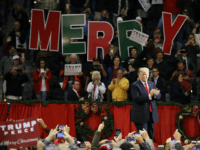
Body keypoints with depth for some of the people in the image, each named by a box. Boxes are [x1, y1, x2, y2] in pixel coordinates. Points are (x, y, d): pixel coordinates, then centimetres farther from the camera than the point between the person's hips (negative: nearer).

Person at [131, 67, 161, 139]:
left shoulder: (152, 84, 13)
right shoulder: (135, 85, -6)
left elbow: (159, 96, 7)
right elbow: (136, 99, -18)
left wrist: (155, 94, -19)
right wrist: (149, 95, -28)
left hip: (151, 114, 6)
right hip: (141, 115, -6)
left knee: (151, 135, 9)